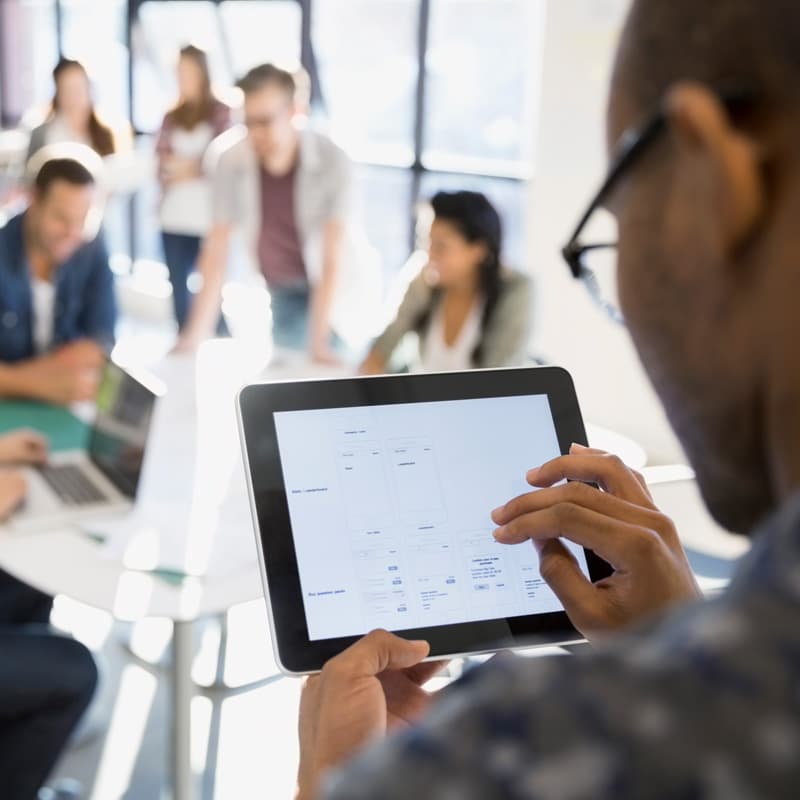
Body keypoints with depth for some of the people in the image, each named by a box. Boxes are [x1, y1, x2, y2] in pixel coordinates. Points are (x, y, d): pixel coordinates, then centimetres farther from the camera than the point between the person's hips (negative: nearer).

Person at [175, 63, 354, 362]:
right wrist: (197, 333, -19)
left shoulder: (332, 161, -26)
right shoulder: (232, 161, -18)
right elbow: (216, 253, -14)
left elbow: (332, 260, -27)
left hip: (326, 290, -2)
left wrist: (318, 342, -33)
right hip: (275, 290, 2)